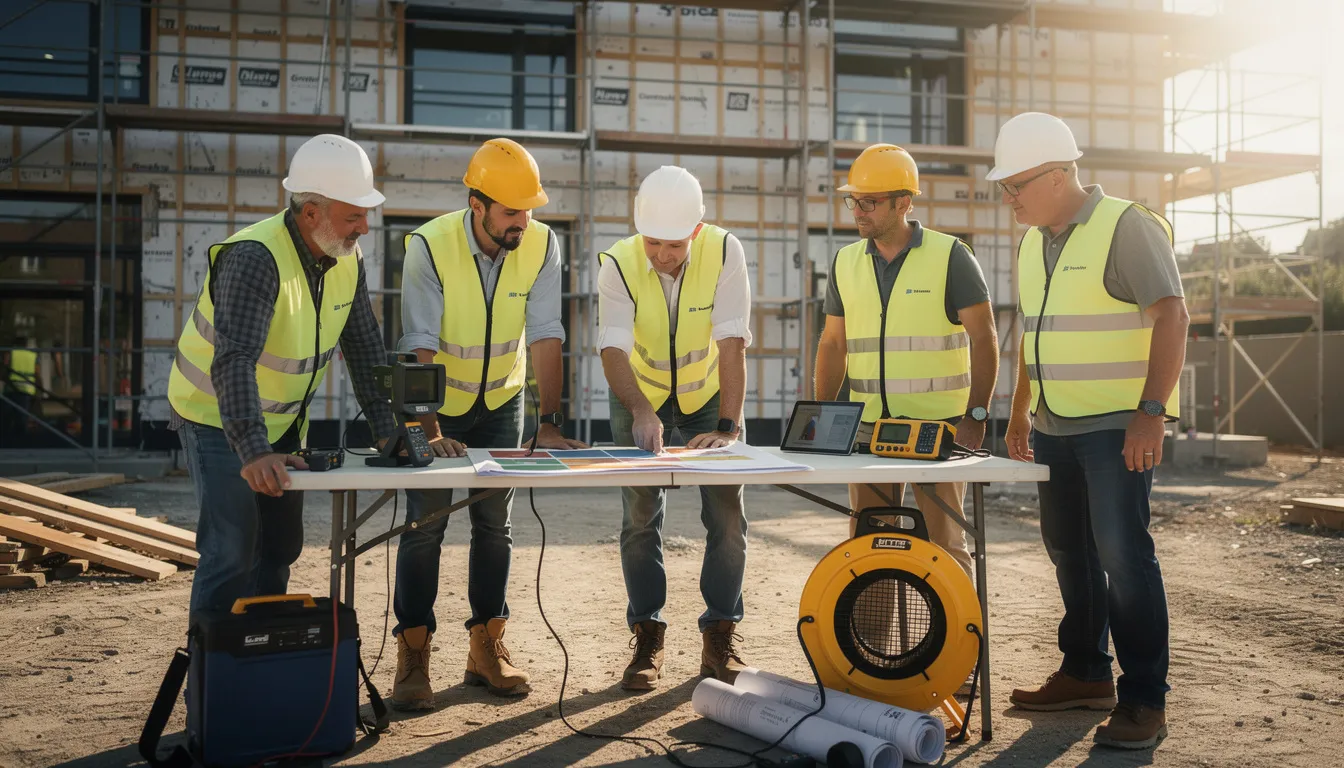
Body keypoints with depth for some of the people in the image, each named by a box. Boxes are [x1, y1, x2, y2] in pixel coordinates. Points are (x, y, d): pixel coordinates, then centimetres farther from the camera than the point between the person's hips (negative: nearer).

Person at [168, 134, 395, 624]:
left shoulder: (348, 258, -6)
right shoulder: (256, 257, -30)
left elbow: (365, 350, -1)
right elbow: (234, 362, -39)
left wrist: (389, 431, -8)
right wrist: (252, 452, -49)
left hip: (282, 421, 8)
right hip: (217, 417, -8)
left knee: (281, 545, 15)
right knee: (233, 551, -11)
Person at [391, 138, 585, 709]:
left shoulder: (542, 246, -15)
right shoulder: (430, 246, -23)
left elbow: (545, 337, -18)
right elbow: (420, 347, -27)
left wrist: (550, 423, -24)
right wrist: (430, 432, -35)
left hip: (501, 401, 3)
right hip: (436, 403, -3)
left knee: (495, 524, 5)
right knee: (424, 523, -4)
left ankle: (486, 649, 15)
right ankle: (413, 658, 4)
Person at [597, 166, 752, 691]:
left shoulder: (723, 252, -24)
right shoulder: (618, 265, -23)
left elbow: (732, 343, -28)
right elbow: (613, 350, -32)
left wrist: (728, 427, -35)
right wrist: (641, 412, -49)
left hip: (711, 394, 0)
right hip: (641, 398, 0)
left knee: (727, 515, -5)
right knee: (641, 517, -3)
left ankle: (720, 638, 8)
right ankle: (647, 640, 9)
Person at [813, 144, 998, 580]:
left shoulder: (950, 257, -3)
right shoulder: (845, 263, 10)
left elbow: (984, 338, -5)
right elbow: (833, 344, 15)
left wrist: (976, 417, -11)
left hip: (939, 428, -4)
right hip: (867, 427, 5)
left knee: (944, 543, -2)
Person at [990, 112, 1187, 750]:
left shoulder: (1128, 227, -10)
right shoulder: (1034, 243, 14)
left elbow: (1172, 316, -17)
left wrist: (1151, 412, -24)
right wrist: (1019, 413, 20)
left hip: (1117, 428, -8)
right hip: (1055, 428, 8)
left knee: (1123, 555, -8)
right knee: (1071, 554, 13)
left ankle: (1144, 701, 1)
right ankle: (1086, 674, 26)